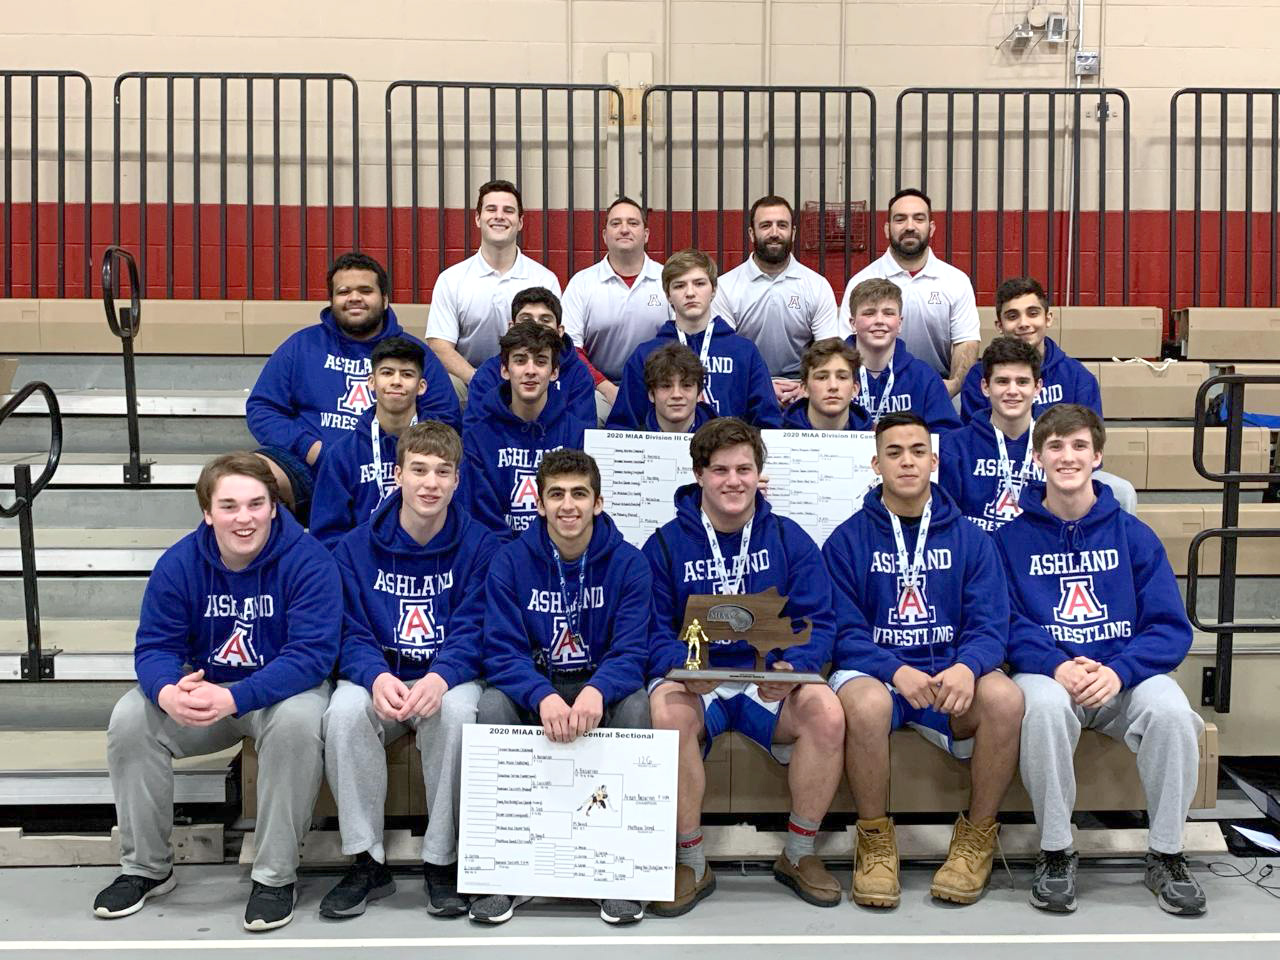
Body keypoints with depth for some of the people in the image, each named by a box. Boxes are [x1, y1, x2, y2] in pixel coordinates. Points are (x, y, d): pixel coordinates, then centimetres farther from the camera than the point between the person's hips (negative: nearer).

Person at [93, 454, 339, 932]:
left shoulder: (307, 560, -20)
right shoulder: (179, 562, -8)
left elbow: (311, 654, -26)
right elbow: (155, 646, -7)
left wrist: (233, 699, -40)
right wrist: (169, 692, -33)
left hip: (284, 690, -3)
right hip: (202, 688, 4)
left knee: (298, 721, -36)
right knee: (130, 719, -20)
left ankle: (275, 876, -19)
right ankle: (146, 868, 0)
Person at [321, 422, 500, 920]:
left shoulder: (479, 545, -2)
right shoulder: (357, 546, 2)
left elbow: (472, 631, -9)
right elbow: (351, 632, -3)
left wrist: (438, 678, -31)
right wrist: (377, 678, -26)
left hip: (449, 678, -1)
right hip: (379, 677, 1)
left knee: (457, 710, -35)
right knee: (344, 710, -31)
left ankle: (442, 860, -18)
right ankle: (366, 861, -16)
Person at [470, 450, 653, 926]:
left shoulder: (628, 563, -6)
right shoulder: (511, 561, -5)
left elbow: (630, 653, -14)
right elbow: (502, 653, -13)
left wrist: (596, 691, -38)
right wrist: (543, 696, -35)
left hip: (601, 687, 0)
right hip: (533, 688, 1)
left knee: (635, 705, -32)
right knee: (493, 705, -30)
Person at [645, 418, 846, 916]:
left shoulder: (790, 540, 8)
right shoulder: (665, 545, 5)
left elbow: (818, 623, 0)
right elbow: (653, 631, -1)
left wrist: (791, 668, -21)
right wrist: (682, 666, -23)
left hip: (771, 686, 1)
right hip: (695, 684, -1)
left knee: (827, 712, -29)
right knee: (667, 711, -35)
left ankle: (799, 855, -6)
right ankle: (691, 864, -16)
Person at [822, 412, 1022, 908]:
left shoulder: (970, 538, 10)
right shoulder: (847, 540, 4)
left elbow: (989, 624, 0)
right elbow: (845, 631, -4)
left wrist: (966, 667, -23)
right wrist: (897, 671, -24)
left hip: (951, 671, 2)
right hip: (874, 670, -2)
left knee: (1004, 697, -30)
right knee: (866, 702, -37)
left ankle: (977, 836, -8)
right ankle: (875, 841, -14)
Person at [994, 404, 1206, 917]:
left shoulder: (1133, 534, 8)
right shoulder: (1011, 537, 5)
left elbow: (1171, 626, 1)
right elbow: (1007, 623, -3)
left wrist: (1118, 671, -18)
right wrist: (1058, 667, -22)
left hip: (1125, 675, 2)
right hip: (1048, 673, -1)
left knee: (1170, 708, -31)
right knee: (1045, 705, -36)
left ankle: (1166, 855, -11)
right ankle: (1054, 852, -18)